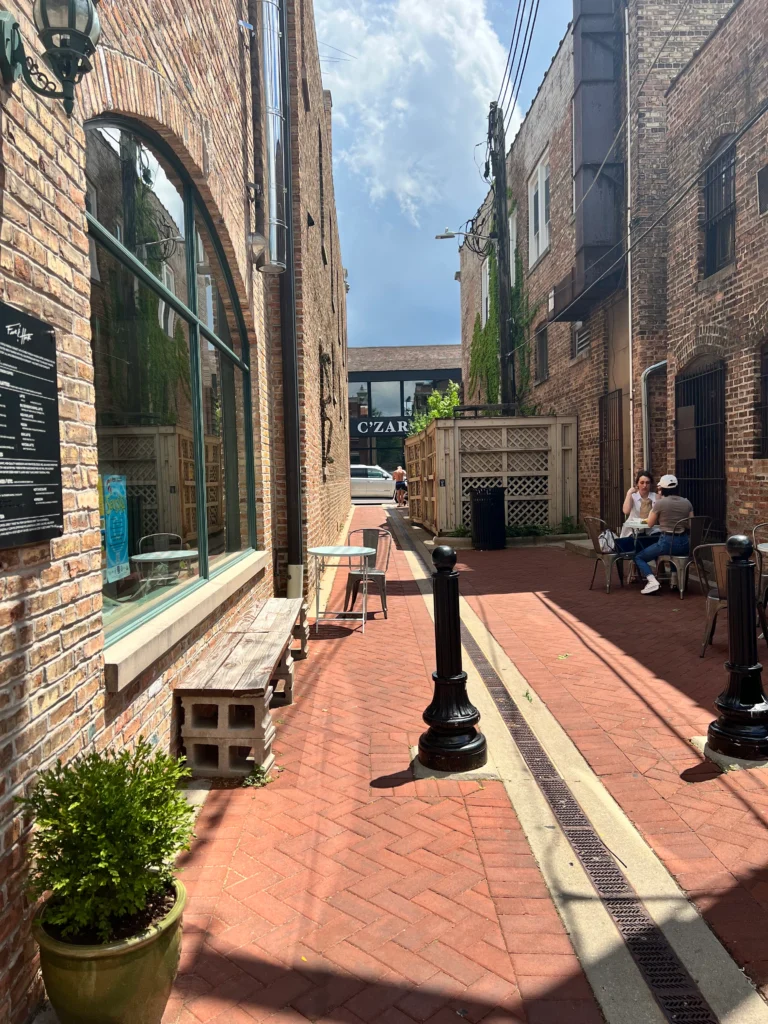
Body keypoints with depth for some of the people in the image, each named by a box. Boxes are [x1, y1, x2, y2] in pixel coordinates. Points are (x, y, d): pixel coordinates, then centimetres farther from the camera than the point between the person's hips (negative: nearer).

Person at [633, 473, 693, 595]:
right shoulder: (687, 502, 5)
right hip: (684, 543, 6)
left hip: (667, 542, -6)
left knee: (638, 557, 11)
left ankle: (652, 581, -11)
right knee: (674, 551, 42)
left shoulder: (660, 503, -9)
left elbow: (650, 523, 3)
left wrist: (655, 505, 14)